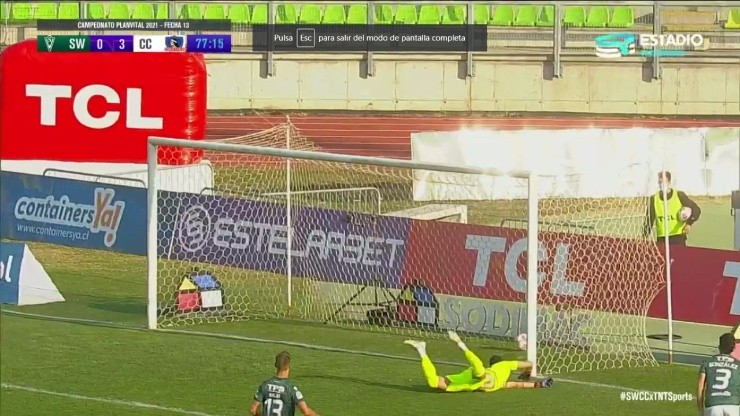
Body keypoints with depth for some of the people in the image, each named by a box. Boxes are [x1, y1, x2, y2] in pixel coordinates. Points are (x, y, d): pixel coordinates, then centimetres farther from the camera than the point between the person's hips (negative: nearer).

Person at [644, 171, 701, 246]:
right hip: (661, 239, 2)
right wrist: (644, 237, 1)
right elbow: (649, 221, 10)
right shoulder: (653, 199, 6)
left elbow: (696, 209, 4)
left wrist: (689, 223, -11)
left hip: (678, 237, -2)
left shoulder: (679, 196, -1)